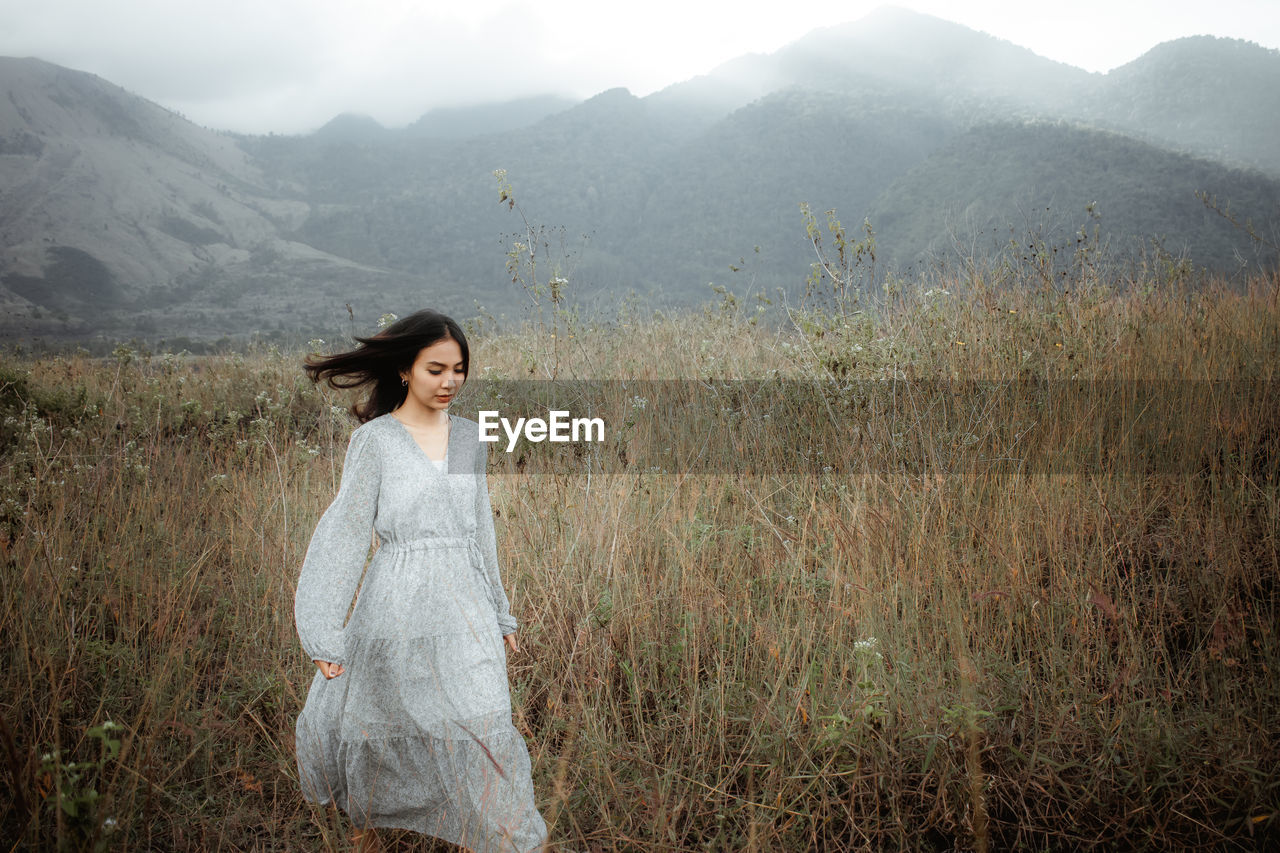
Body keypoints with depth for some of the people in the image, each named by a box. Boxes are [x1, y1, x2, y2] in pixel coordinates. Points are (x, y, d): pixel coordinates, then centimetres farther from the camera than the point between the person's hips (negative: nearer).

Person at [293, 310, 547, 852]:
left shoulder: (469, 438, 7)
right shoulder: (374, 439, -6)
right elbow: (345, 531, -8)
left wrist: (500, 615, 16)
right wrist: (324, 631, -13)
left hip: (464, 605, 3)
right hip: (399, 608, -3)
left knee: (484, 727, -1)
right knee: (383, 726, 12)